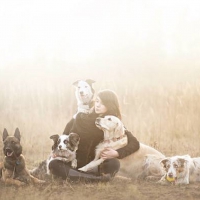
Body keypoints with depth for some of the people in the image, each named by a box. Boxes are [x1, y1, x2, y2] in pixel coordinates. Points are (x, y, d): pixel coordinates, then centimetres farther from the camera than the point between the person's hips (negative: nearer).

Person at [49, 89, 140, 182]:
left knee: (114, 164, -30)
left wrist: (117, 153, -22)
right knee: (54, 164, -29)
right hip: (74, 163, 1)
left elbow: (135, 144, -9)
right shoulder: (82, 118, -4)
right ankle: (93, 178, -44)